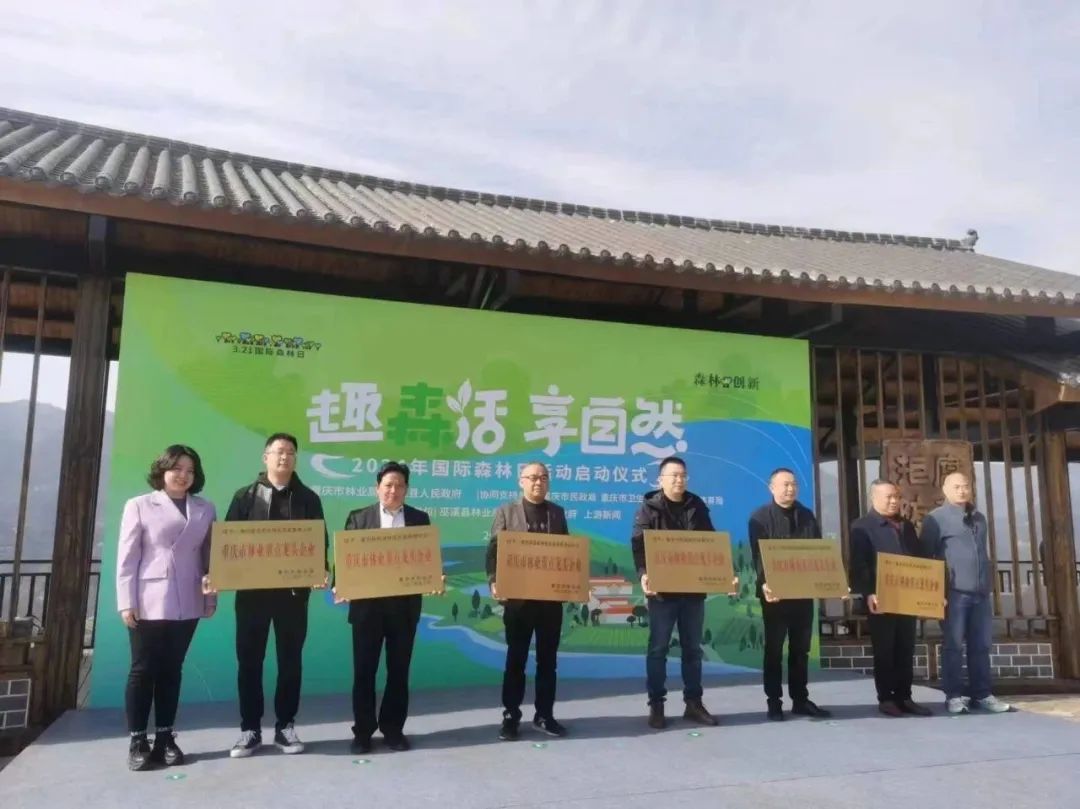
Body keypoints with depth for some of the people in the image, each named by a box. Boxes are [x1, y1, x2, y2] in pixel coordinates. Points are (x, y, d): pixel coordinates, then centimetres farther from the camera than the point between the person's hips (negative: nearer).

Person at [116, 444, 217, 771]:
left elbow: (209, 557, 8)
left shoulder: (205, 509, 8)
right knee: (143, 670, 3)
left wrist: (211, 599, 5)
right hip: (149, 603, -3)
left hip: (187, 604, 3)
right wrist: (126, 602, -8)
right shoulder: (139, 506, 1)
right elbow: (127, 558, -3)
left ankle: (165, 738, 18)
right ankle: (138, 741, 13)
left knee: (171, 670, 10)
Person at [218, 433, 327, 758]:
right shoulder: (246, 496, 6)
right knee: (249, 659, 5)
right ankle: (250, 729, 16)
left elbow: (320, 541, 4)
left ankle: (286, 727, 18)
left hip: (293, 590, 0)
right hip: (252, 590, 0)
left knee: (290, 659, 6)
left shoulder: (308, 499, 7)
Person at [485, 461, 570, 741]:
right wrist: (494, 582, -15)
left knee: (548, 659, 9)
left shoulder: (557, 513, 10)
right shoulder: (506, 512, 3)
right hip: (518, 597, -2)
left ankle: (544, 715, 20)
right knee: (516, 659, 6)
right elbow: (493, 550, -2)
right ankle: (511, 716, 16)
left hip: (551, 597, 2)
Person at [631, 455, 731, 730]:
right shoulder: (649, 508, -3)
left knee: (693, 648, 11)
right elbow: (639, 545, -12)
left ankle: (694, 703, 21)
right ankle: (656, 706, 12)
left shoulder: (697, 506, 9)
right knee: (658, 649, 3)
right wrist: (644, 573, -30)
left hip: (694, 589, 4)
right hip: (662, 589, -4)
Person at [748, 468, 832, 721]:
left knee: (801, 648, 11)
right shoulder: (760, 517, -3)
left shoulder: (807, 516, 12)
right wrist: (764, 583, -26)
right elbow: (757, 555, -12)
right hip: (775, 592, -4)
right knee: (774, 648, 3)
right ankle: (774, 702, 9)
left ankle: (801, 700, 19)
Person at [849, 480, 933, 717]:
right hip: (881, 599, -6)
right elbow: (859, 565, -11)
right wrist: (868, 593, -21)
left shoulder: (907, 526, 17)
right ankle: (885, 698, 9)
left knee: (906, 650, 9)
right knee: (884, 650, 1)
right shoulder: (862, 527, -3)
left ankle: (904, 697, 17)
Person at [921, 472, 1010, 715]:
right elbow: (925, 557, -5)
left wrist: (988, 585, 17)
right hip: (954, 593, -6)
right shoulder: (936, 518, -3)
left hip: (980, 593, 6)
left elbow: (984, 553, 23)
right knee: (953, 645, -2)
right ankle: (953, 696, 5)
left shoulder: (979, 518, 17)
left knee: (981, 645, 8)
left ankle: (981, 694, 16)